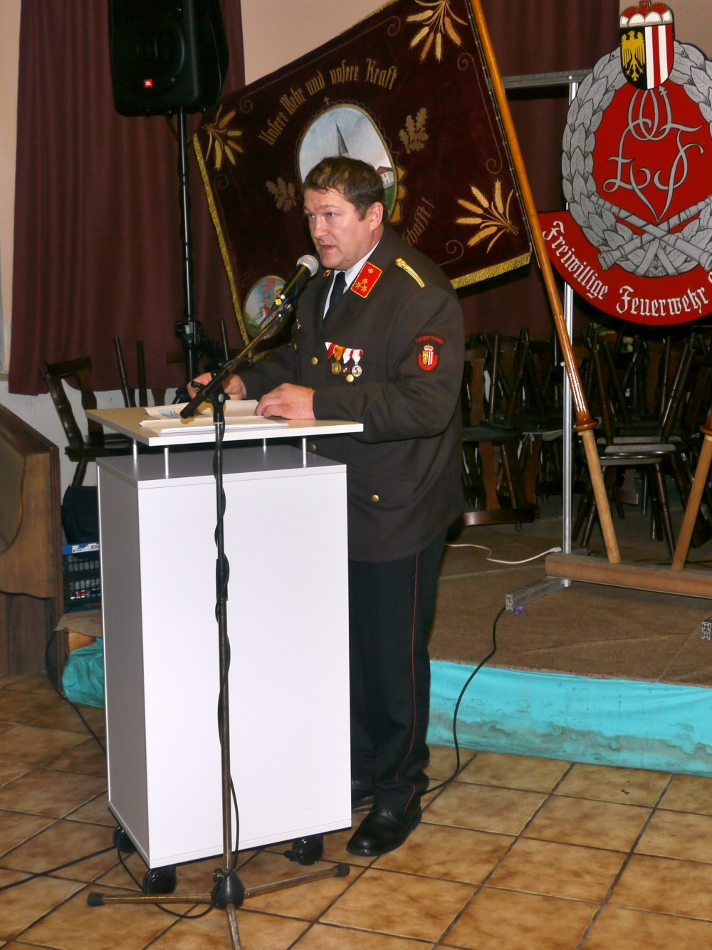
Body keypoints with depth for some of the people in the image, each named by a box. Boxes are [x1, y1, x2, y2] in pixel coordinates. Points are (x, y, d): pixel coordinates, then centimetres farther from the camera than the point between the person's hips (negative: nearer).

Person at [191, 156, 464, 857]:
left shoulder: (422, 295, -19)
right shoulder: (322, 288, 12)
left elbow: (427, 403, -28)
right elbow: (298, 359, 27)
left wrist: (319, 402, -31)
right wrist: (245, 383, 8)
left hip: (396, 510, -8)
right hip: (335, 507, 9)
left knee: (393, 655, 4)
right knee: (347, 647, 18)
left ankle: (399, 793, 22)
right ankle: (361, 770, 36)